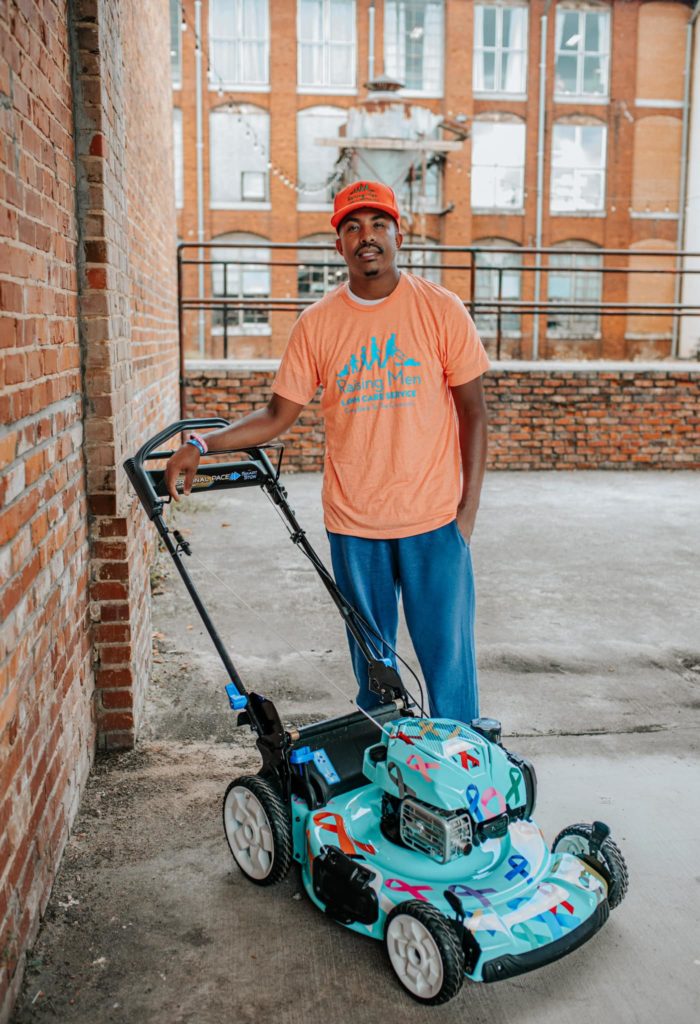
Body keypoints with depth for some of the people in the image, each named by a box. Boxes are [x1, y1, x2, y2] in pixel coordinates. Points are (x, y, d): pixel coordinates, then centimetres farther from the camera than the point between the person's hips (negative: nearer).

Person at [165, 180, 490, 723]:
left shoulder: (441, 309, -3)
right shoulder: (317, 323, 2)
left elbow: (473, 410, 0)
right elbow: (278, 414, 5)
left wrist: (468, 507, -4)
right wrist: (200, 446, -7)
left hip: (433, 520, -2)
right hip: (353, 525, 2)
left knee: (448, 658, 4)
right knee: (371, 663, 14)